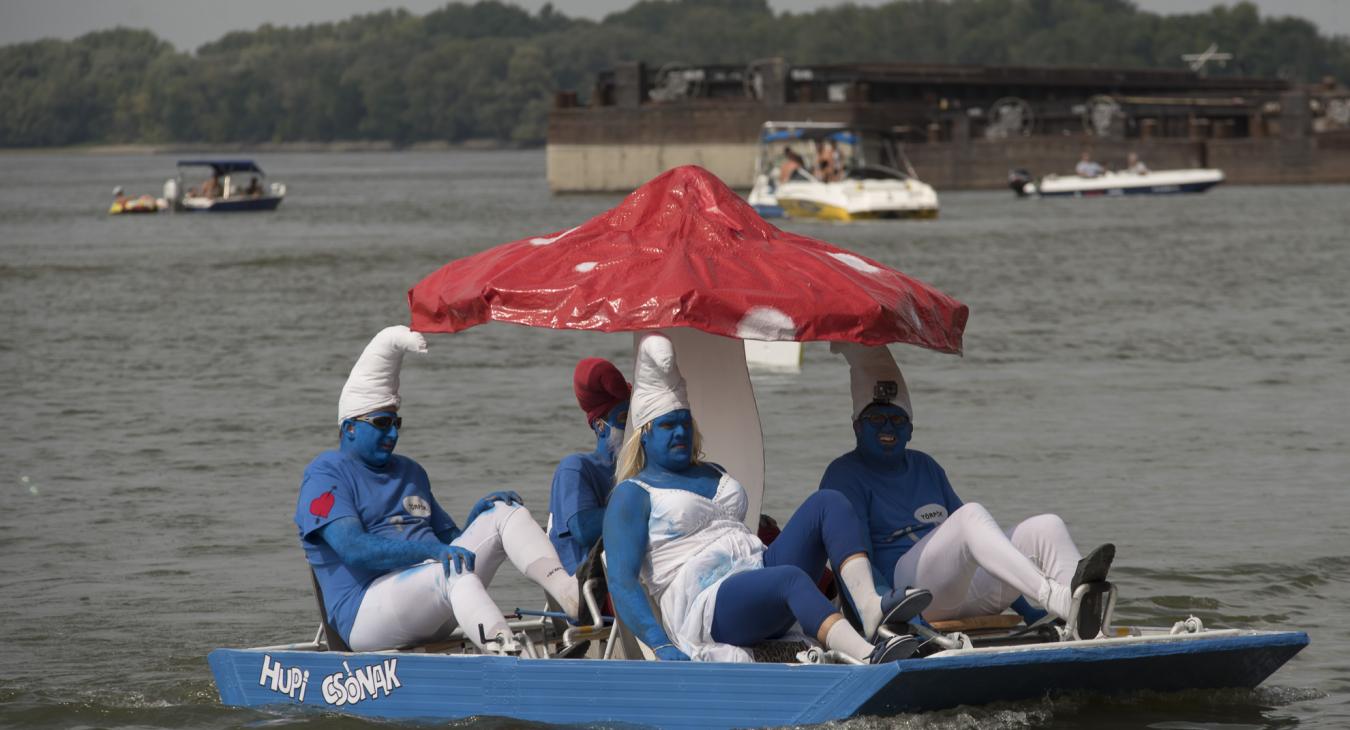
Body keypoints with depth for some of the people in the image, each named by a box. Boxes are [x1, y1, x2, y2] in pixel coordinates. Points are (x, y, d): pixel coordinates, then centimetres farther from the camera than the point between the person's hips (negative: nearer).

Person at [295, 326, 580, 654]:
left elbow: (449, 540, 28)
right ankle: (502, 651, -64)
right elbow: (353, 549, -17)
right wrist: (430, 551, -27)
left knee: (504, 509, -3)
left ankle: (571, 597, -29)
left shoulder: (410, 472, 26)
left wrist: (477, 518, 5)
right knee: (452, 570, -37)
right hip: (367, 611, -8)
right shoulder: (325, 474, -1)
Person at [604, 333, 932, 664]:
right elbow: (621, 580, -8)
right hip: (704, 605, -8)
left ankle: (870, 607, -33)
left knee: (827, 504, -9)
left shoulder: (714, 475, 28)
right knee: (790, 578, -39)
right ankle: (868, 657, -63)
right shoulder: (633, 494, 4)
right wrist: (661, 646, -22)